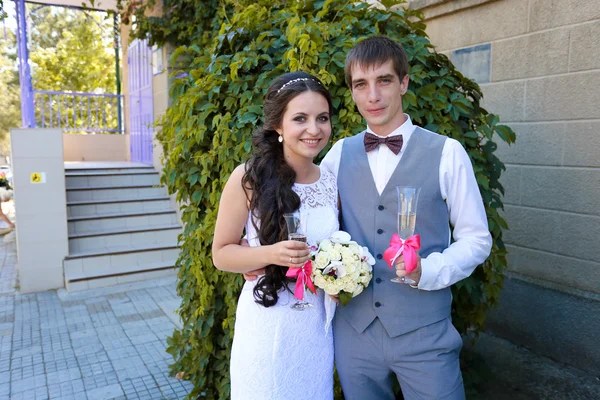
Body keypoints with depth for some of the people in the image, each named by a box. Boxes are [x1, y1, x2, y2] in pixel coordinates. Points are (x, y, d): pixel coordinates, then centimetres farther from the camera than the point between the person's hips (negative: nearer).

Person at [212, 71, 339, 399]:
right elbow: (221, 254, -8)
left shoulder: (332, 182, -1)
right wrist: (271, 253, -24)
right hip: (267, 323, -4)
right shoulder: (249, 177, -13)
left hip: (317, 323, 4)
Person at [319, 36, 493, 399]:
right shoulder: (340, 154, 3)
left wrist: (428, 271, -18)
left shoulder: (446, 153, -6)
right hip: (353, 328, 3)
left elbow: (477, 239, -2)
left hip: (424, 332, -2)